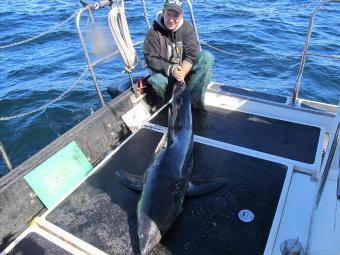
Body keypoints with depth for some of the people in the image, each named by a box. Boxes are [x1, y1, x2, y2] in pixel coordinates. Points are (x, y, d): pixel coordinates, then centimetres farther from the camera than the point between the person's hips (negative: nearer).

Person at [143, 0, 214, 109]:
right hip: (164, 73, -2)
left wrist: (182, 73, -32)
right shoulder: (153, 32, -12)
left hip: (186, 69, 3)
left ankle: (195, 100, -23)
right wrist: (170, 69, -33)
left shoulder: (187, 27, -6)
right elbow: (151, 59, -17)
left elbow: (191, 54, -15)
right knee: (156, 81, -37)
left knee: (207, 57, -21)